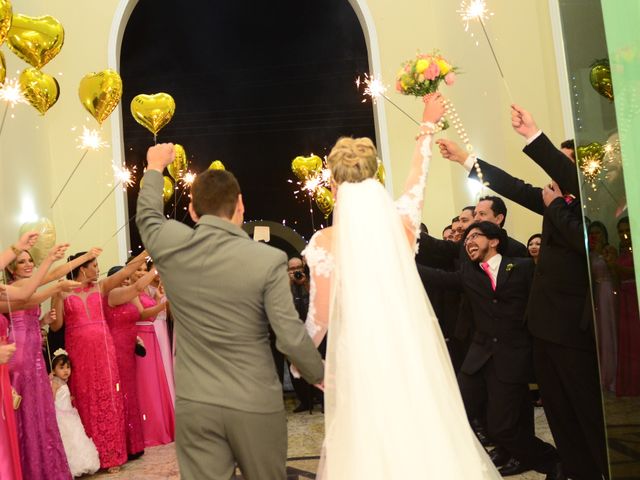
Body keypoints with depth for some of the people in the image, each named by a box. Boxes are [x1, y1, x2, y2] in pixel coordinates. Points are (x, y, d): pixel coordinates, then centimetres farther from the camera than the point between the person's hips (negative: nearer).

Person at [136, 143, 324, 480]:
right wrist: (320, 376, 6)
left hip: (194, 405, 2)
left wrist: (155, 168, 37)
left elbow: (147, 215, 20)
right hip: (256, 405, -2)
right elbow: (291, 338, -13)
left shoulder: (169, 245, -4)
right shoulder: (269, 260, -13)